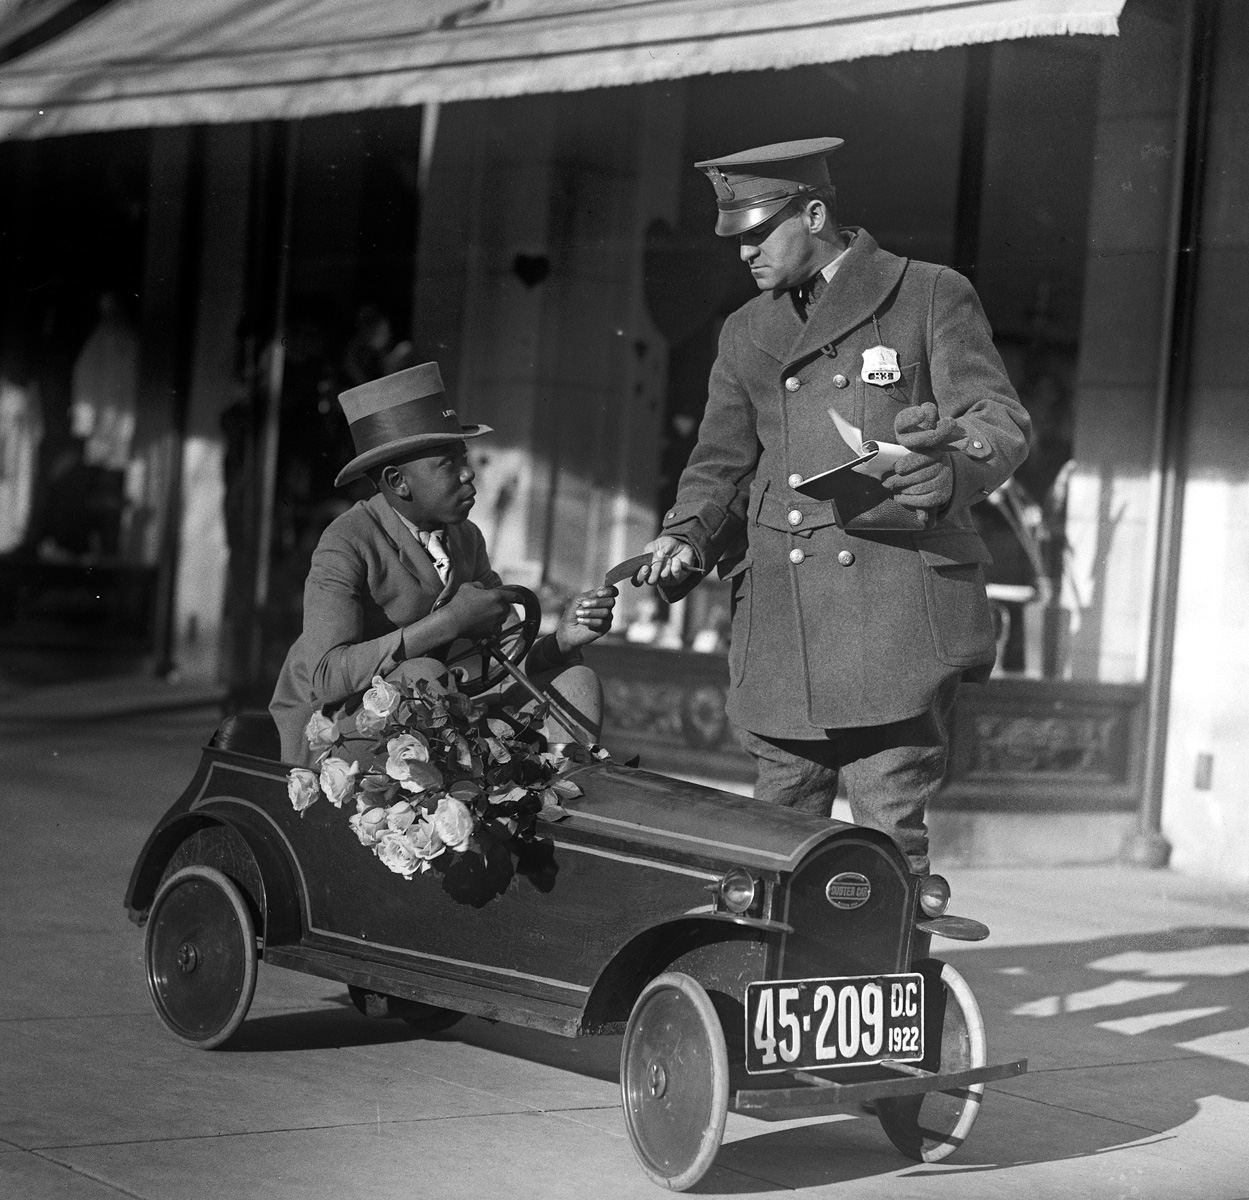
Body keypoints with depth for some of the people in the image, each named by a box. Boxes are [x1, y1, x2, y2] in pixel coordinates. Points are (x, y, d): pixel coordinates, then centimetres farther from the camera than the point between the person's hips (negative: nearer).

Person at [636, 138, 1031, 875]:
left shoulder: (932, 297, 5)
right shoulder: (747, 332, 20)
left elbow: (1001, 420, -2)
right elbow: (721, 461, 18)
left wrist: (952, 470, -25)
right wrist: (687, 540, -3)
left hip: (898, 618, -5)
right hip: (782, 618, 5)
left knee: (889, 837, -9)